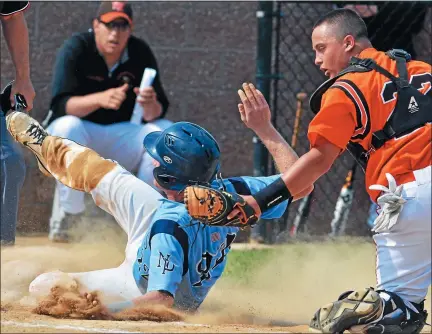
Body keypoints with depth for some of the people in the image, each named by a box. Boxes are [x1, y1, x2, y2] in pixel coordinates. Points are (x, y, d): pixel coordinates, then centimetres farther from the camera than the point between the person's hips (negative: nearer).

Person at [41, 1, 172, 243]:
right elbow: (60, 105, -26)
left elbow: (157, 113, -8)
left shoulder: (141, 53, -6)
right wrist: (99, 99, -43)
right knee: (67, 126, -37)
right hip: (80, 134, -4)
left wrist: (151, 106, -33)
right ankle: (68, 215, -24)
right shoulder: (76, 49, -15)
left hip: (122, 135, 4)